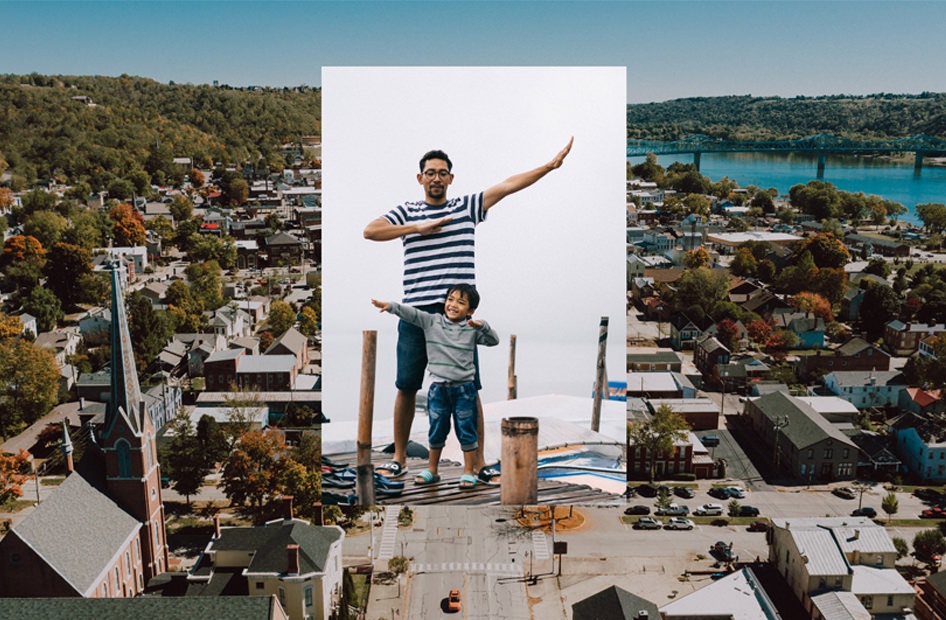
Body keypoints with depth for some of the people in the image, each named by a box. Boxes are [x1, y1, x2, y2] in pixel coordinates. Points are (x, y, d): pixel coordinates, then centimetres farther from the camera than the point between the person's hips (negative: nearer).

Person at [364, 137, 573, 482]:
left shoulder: (467, 207, 11)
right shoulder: (407, 212, 10)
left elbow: (508, 185, 3)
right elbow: (370, 231, -4)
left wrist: (551, 165, -4)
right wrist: (417, 228, -9)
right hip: (416, 311, 0)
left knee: (469, 388, 0)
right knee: (406, 386, 5)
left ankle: (479, 462, 8)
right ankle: (399, 459, 17)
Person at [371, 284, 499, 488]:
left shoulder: (472, 329, -1)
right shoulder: (432, 322, 1)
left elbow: (493, 341, -3)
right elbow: (411, 313, -7)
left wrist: (482, 326, -20)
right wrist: (391, 306, -21)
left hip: (464, 388, -1)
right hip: (438, 387, 2)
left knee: (467, 430, 3)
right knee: (437, 430, 13)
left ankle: (469, 472, 14)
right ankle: (432, 470, 26)